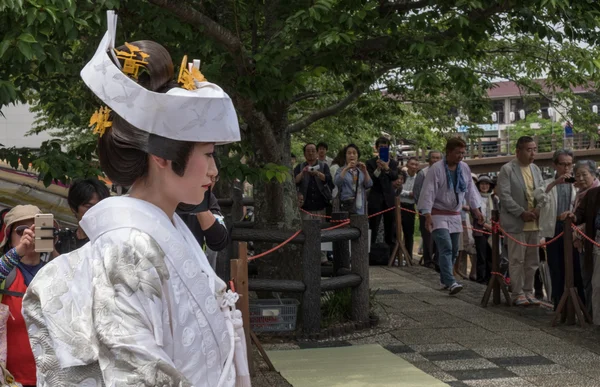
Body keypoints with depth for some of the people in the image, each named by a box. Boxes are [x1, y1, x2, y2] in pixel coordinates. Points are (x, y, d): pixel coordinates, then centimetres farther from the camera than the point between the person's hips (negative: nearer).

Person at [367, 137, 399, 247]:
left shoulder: (393, 163, 10)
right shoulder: (371, 163, 4)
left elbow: (395, 176, -8)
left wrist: (387, 169, -28)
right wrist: (378, 169, -22)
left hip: (389, 199, 2)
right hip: (375, 199, -2)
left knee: (390, 230, 6)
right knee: (373, 229, -5)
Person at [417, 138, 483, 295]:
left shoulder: (465, 168, 4)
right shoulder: (436, 169, -15)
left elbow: (470, 189, 16)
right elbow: (428, 192, -17)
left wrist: (476, 209, 14)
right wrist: (427, 215, -23)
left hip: (455, 215, 7)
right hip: (439, 215, -7)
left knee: (454, 250, 11)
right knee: (446, 248, -18)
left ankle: (445, 279, 26)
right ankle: (451, 283, -24)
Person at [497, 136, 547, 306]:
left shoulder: (536, 169, 13)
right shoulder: (507, 169, -6)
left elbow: (542, 192, 12)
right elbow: (504, 196, -11)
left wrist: (538, 209, -7)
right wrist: (522, 213, -15)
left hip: (534, 222, 6)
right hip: (516, 222, -6)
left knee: (532, 260, 10)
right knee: (517, 260, -1)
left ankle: (528, 292, 19)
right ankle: (518, 294, 6)